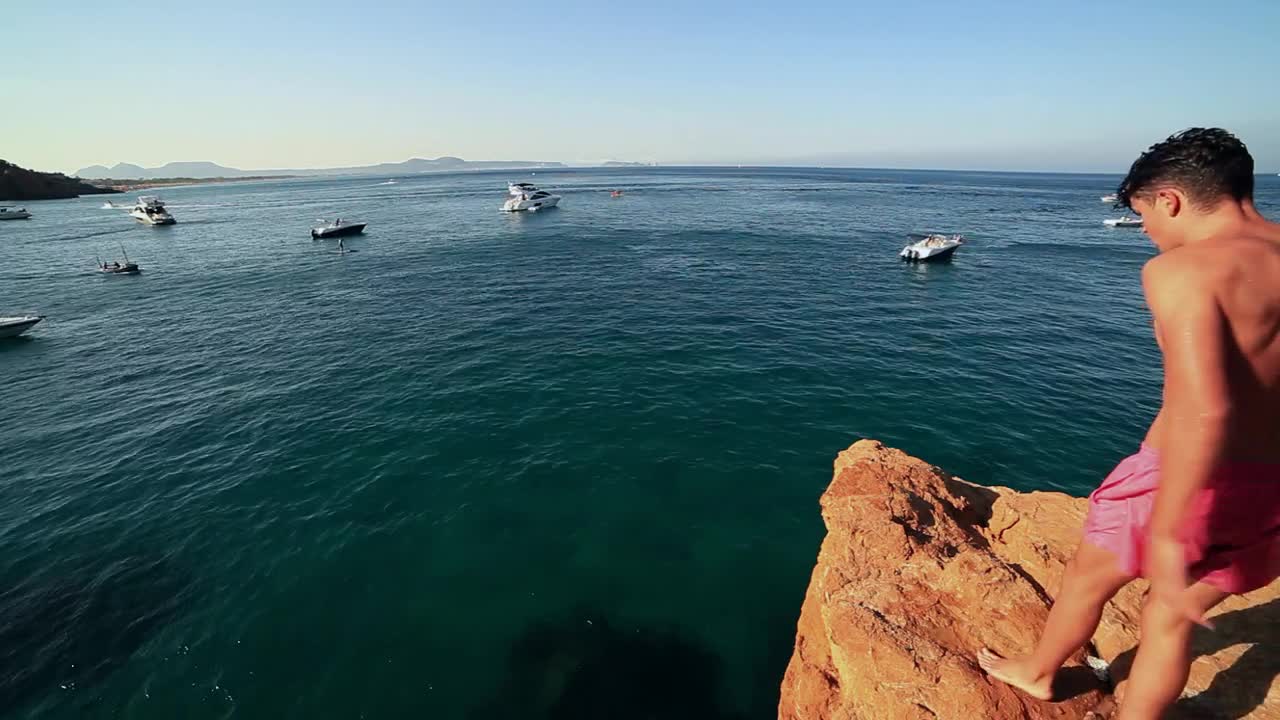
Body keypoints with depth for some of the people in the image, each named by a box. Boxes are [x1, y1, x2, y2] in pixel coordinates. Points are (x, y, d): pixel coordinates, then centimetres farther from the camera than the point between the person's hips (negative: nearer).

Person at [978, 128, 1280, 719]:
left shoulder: (1181, 269, -21)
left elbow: (1204, 410, -33)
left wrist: (1166, 533, -30)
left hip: (1188, 479, -5)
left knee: (1089, 578, 21)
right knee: (1171, 615, 22)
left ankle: (1036, 671, 45)